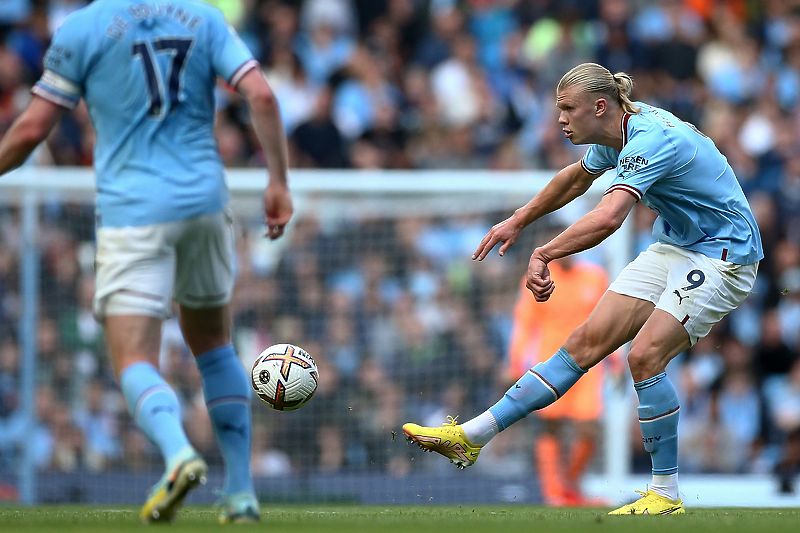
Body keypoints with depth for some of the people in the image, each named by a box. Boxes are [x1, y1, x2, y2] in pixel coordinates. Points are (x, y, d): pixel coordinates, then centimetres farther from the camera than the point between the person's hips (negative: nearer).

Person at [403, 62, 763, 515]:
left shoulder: (650, 141, -27)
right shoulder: (618, 134, 3)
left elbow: (608, 218, -43)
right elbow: (577, 178, 26)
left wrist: (544, 254, -44)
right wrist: (519, 221, 32)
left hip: (722, 257, -9)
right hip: (674, 248, 9)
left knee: (645, 356, -23)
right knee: (585, 343, 1)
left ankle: (667, 494, -12)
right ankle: (472, 436, -3)